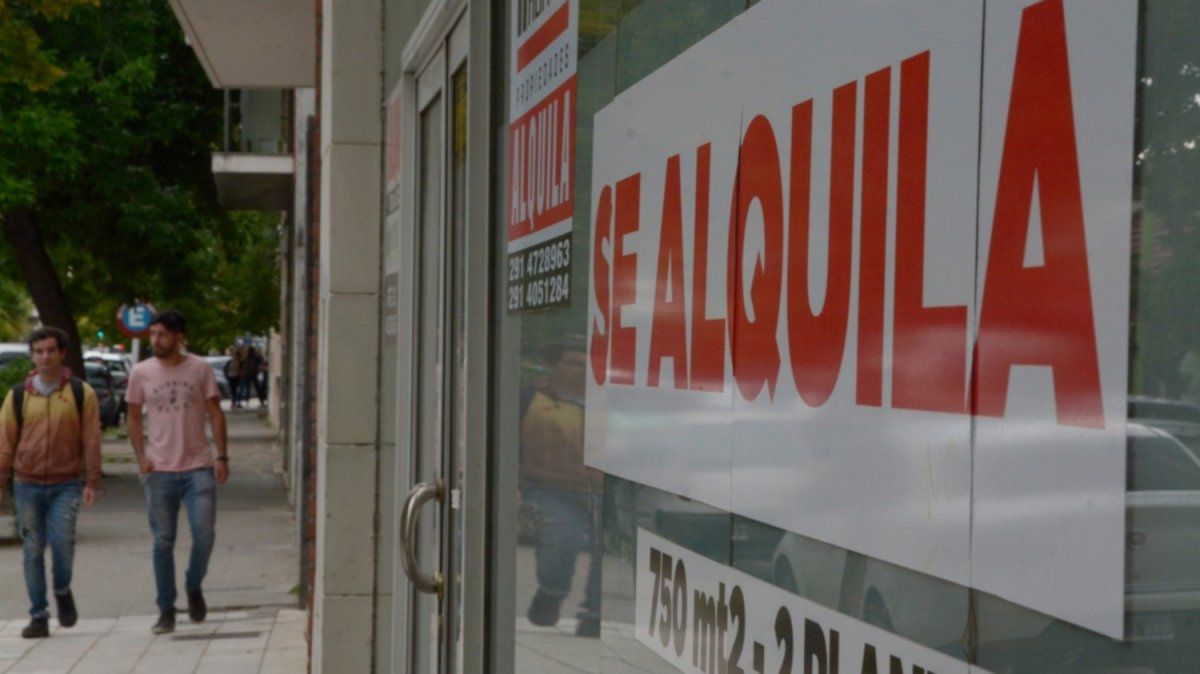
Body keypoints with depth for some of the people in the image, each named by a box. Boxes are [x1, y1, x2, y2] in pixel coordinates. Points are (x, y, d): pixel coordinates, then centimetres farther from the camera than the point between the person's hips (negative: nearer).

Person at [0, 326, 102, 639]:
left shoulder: (81, 393, 1)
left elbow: (91, 441, 1)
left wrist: (91, 483, -5)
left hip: (67, 484, -2)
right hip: (28, 485, 2)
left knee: (62, 539, -18)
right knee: (33, 550, 3)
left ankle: (62, 590, 11)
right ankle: (38, 616, 12)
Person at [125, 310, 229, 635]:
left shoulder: (200, 369, 1)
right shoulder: (141, 373, 4)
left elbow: (215, 414, 4)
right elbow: (133, 418, 11)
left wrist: (222, 456, -4)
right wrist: (141, 457, -3)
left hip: (199, 467, -1)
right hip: (160, 471, 1)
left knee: (204, 535, -7)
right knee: (163, 543, 4)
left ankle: (194, 587, 21)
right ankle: (166, 611, 13)